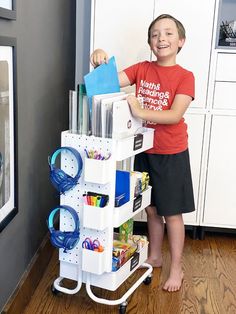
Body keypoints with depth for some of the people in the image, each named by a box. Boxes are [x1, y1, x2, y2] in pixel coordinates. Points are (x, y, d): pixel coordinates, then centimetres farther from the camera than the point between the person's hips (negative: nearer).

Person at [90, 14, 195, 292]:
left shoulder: (185, 76, -10)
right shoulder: (141, 69, 2)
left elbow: (175, 115, -21)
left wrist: (141, 112, -33)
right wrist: (100, 62, -27)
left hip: (171, 154, -4)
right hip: (143, 150, 4)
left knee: (172, 213, 7)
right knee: (151, 209, 17)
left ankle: (176, 268, 23)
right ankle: (154, 256, 37)